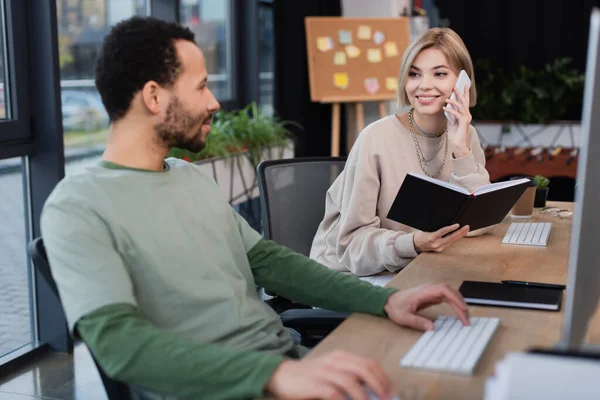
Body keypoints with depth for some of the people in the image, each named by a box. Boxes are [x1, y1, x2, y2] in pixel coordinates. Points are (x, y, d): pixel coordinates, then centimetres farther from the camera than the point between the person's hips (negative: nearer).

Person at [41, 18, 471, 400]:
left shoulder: (193, 177, 14)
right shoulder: (77, 208, -10)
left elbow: (267, 259, 13)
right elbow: (117, 340, -21)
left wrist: (384, 299, 1)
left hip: (289, 357, 7)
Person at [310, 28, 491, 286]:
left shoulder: (466, 135, 0)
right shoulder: (376, 139, -17)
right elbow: (352, 241, -16)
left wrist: (461, 149, -17)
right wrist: (413, 243, -34)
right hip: (352, 274, -6)